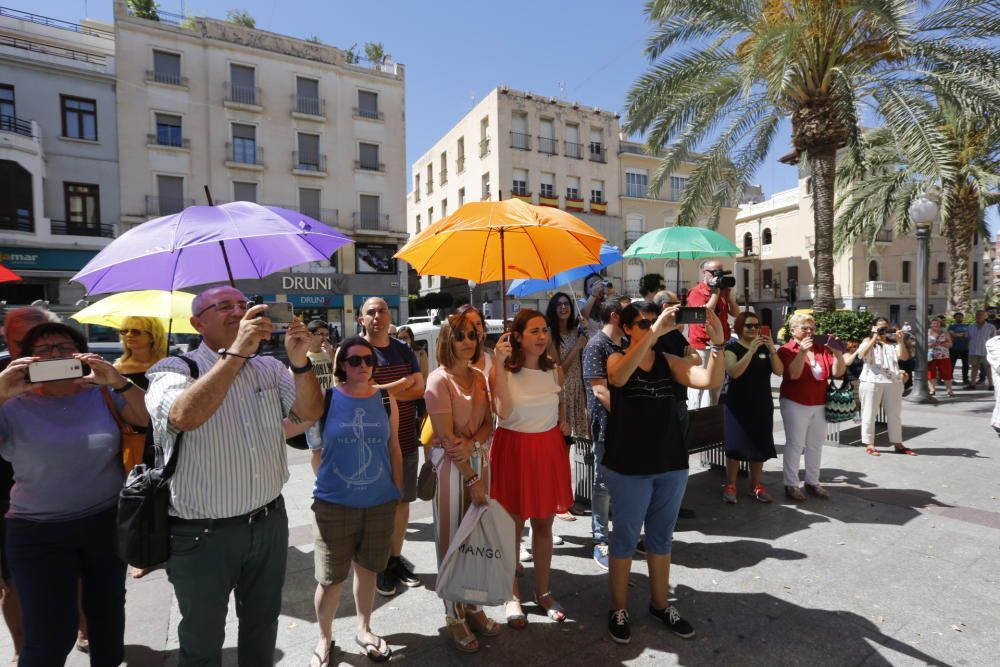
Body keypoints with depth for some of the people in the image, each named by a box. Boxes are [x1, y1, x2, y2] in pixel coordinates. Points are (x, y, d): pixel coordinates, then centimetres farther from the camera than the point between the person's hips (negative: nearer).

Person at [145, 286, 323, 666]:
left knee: (262, 625, 23)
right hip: (202, 534, -4)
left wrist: (300, 362, -24)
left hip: (269, 523, 4)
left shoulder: (269, 368, 2)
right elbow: (184, 417, -33)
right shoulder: (174, 371, -12)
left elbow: (310, 412, -8)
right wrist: (237, 352, -36)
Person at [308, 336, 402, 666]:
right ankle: (324, 639, 35)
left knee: (366, 569, 18)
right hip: (334, 504, -2)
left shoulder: (386, 400, 0)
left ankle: (363, 629, 41)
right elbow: (316, 450, 1)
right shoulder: (325, 398, -7)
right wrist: (329, 486, 4)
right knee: (330, 578, 8)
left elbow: (394, 449, 6)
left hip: (380, 502, 2)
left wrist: (398, 493, 8)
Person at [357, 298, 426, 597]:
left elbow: (420, 389, 1)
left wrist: (382, 391, -13)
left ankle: (396, 558, 30)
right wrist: (402, 385, -13)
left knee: (402, 499, 13)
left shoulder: (404, 350, 8)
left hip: (406, 440, 5)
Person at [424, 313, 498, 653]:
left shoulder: (479, 377, 6)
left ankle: (474, 606, 32)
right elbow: (447, 437, -16)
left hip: (479, 459, 6)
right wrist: (471, 478, -15)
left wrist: (472, 444, -15)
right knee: (453, 538, 6)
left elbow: (488, 424, 6)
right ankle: (454, 617, 24)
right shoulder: (439, 379, -12)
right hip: (450, 464, -6)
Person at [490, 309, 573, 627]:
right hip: (513, 449, -4)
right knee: (513, 526, 9)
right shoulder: (503, 370, -12)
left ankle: (543, 592, 35)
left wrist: (563, 422, 1)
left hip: (549, 448, 4)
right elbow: (504, 412, -27)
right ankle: (513, 596, 29)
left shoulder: (554, 370, 2)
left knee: (544, 524, 16)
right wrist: (499, 364, -28)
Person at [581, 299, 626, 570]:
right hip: (607, 423, -7)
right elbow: (599, 389, -17)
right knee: (604, 482, 2)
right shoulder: (596, 345, -11)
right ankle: (600, 541, 13)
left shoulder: (625, 343, 14)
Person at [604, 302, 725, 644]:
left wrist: (716, 342, -26)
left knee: (662, 538, 19)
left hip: (671, 464, 4)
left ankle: (660, 604, 38)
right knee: (625, 538, 10)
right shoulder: (617, 359, -6)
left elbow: (710, 380, -11)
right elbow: (618, 377, -31)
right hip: (628, 467, -4)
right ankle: (619, 608, 29)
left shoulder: (669, 361, 3)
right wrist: (653, 332, -38)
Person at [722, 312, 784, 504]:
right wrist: (751, 350, -26)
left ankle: (756, 486, 20)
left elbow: (779, 371, -3)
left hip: (762, 404, 5)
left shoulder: (764, 348, 8)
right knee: (736, 445, -5)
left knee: (760, 445, 7)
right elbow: (734, 372, -22)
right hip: (738, 405, -4)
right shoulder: (732, 348, -6)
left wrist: (772, 350, -18)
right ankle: (730, 486, 5)